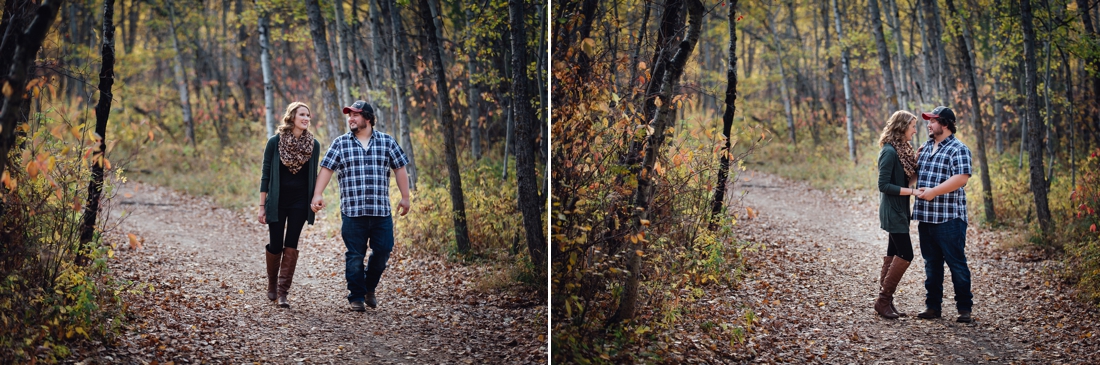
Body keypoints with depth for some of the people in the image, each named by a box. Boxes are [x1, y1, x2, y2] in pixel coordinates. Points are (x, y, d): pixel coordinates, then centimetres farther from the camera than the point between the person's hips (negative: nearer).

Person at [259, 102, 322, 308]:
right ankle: (272, 283, 27)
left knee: (291, 246, -3)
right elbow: (266, 175, -3)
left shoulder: (313, 145, 1)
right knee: (276, 246, 2)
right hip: (277, 201, -1)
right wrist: (262, 206, -4)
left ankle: (283, 292, 1)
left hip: (299, 202, 2)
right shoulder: (275, 142, -6)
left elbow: (313, 175, 9)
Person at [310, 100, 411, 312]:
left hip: (381, 211, 1)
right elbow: (326, 169, 3)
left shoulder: (386, 142, 6)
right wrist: (317, 195, -7)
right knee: (355, 256, 1)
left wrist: (405, 197, 5)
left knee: (383, 251, 1)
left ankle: (369, 288, 23)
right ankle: (356, 298, 10)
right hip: (352, 212, -1)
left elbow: (400, 169, 9)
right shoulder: (340, 143, 5)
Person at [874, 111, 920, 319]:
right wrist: (911, 191, -20)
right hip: (892, 212, -9)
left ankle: (885, 302, 14)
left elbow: (909, 178, 12)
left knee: (893, 255, 10)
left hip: (900, 211, 9)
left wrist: (917, 161, -1)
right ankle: (883, 301, -3)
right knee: (905, 255, -9)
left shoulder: (903, 149, 11)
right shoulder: (889, 152, -17)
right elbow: (884, 185, -20)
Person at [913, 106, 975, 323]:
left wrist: (933, 192, -22)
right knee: (931, 264, 13)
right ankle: (932, 306, 20)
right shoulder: (926, 147, 16)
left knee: (957, 264, -2)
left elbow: (961, 177, -20)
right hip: (926, 217, 8)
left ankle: (964, 308, 5)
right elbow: (917, 174, 28)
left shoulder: (958, 149, -8)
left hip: (949, 218, -8)